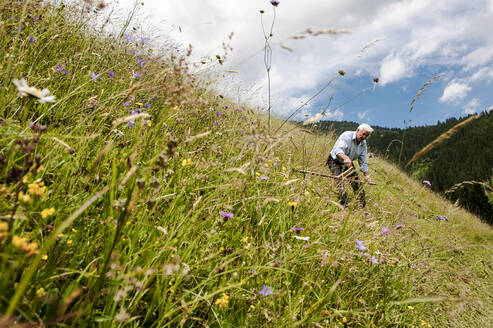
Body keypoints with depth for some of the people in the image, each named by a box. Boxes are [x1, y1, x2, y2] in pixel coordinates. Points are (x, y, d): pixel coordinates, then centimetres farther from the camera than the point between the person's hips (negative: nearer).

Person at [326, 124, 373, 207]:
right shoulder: (346, 136, -25)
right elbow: (338, 150, -41)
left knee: (356, 180, 0)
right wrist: (346, 158, -61)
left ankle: (362, 205, 12)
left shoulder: (363, 143, -3)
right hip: (335, 161, -6)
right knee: (340, 181, -23)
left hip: (348, 163, 7)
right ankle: (344, 205, -22)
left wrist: (366, 174, -7)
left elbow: (363, 161, 3)